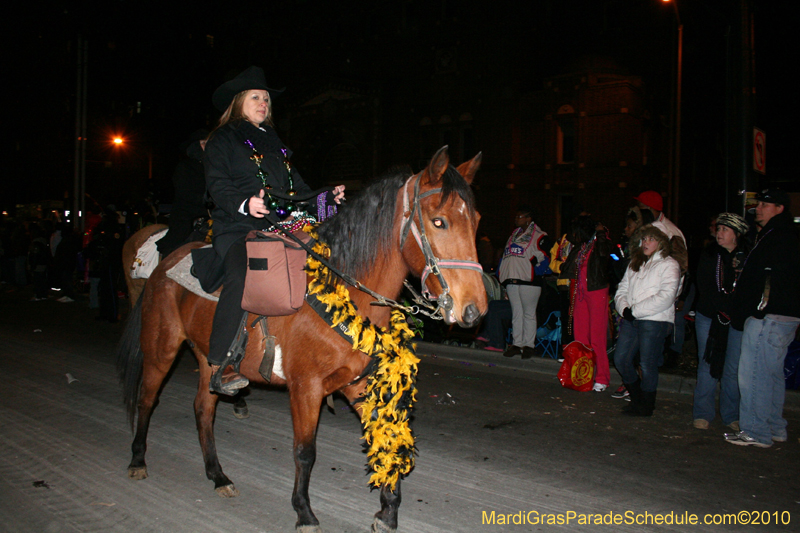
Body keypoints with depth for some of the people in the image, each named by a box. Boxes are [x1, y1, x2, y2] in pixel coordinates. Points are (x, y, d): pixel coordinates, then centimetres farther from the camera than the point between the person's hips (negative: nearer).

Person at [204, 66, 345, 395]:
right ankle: (220, 368, -27)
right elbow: (217, 185, -5)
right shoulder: (223, 140, 9)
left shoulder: (274, 143, 28)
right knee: (242, 279, -33)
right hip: (236, 231, -6)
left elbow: (297, 187, 25)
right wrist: (244, 204, -25)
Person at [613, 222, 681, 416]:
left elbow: (665, 297, -13)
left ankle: (646, 406, 14)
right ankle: (637, 398, 23)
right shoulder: (635, 264, 19)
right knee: (620, 360, 3)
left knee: (647, 364, -3)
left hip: (655, 321, -6)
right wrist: (624, 308, -4)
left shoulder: (669, 265, -2)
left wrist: (635, 311, -13)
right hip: (630, 320, 6)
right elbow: (622, 290, 18)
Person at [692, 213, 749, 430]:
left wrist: (733, 311, -13)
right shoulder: (709, 255, 5)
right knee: (707, 365, 1)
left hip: (736, 321, 0)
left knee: (733, 369, 1)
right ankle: (702, 413, 10)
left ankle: (731, 415, 13)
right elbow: (705, 289, -3)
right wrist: (726, 308, -13)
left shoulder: (747, 258, 3)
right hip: (709, 318, 0)